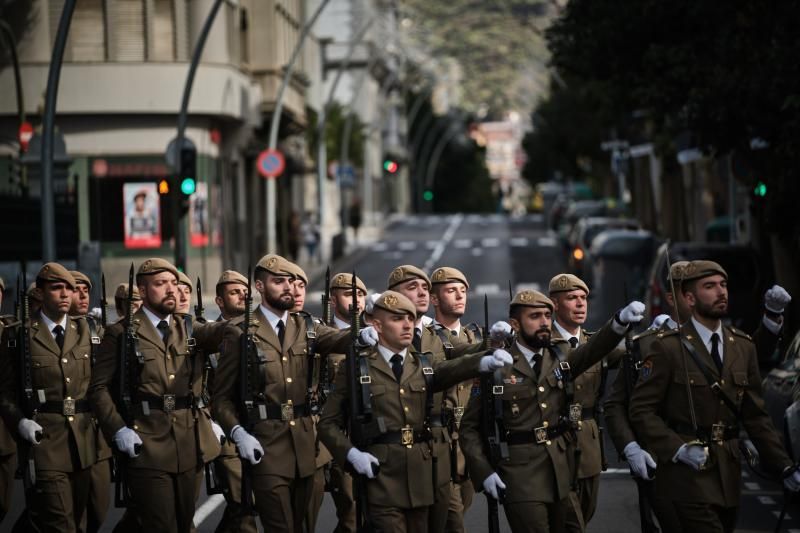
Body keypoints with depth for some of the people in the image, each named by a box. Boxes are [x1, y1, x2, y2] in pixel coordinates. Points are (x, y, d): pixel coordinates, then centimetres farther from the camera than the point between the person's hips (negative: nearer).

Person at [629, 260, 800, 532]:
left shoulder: (744, 346, 12)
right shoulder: (667, 347, -5)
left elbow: (755, 415, 13)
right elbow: (641, 409, -6)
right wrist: (678, 449, -19)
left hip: (729, 473, 6)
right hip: (687, 473, -6)